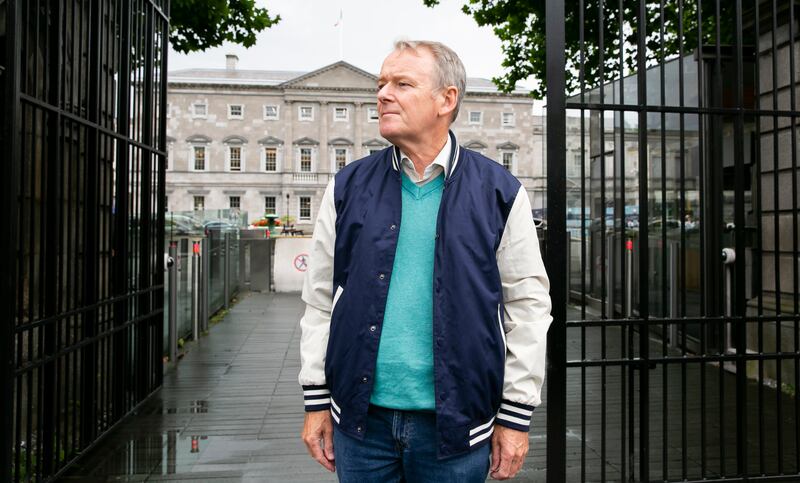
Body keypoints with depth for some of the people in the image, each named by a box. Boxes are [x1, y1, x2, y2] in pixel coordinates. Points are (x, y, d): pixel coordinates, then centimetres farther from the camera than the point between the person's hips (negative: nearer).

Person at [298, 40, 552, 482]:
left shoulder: (499, 192, -3)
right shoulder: (349, 187, 3)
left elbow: (528, 306, -2)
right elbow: (320, 299, 5)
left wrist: (515, 416, -3)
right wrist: (316, 401, 3)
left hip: (456, 423, -1)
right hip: (361, 418, 2)